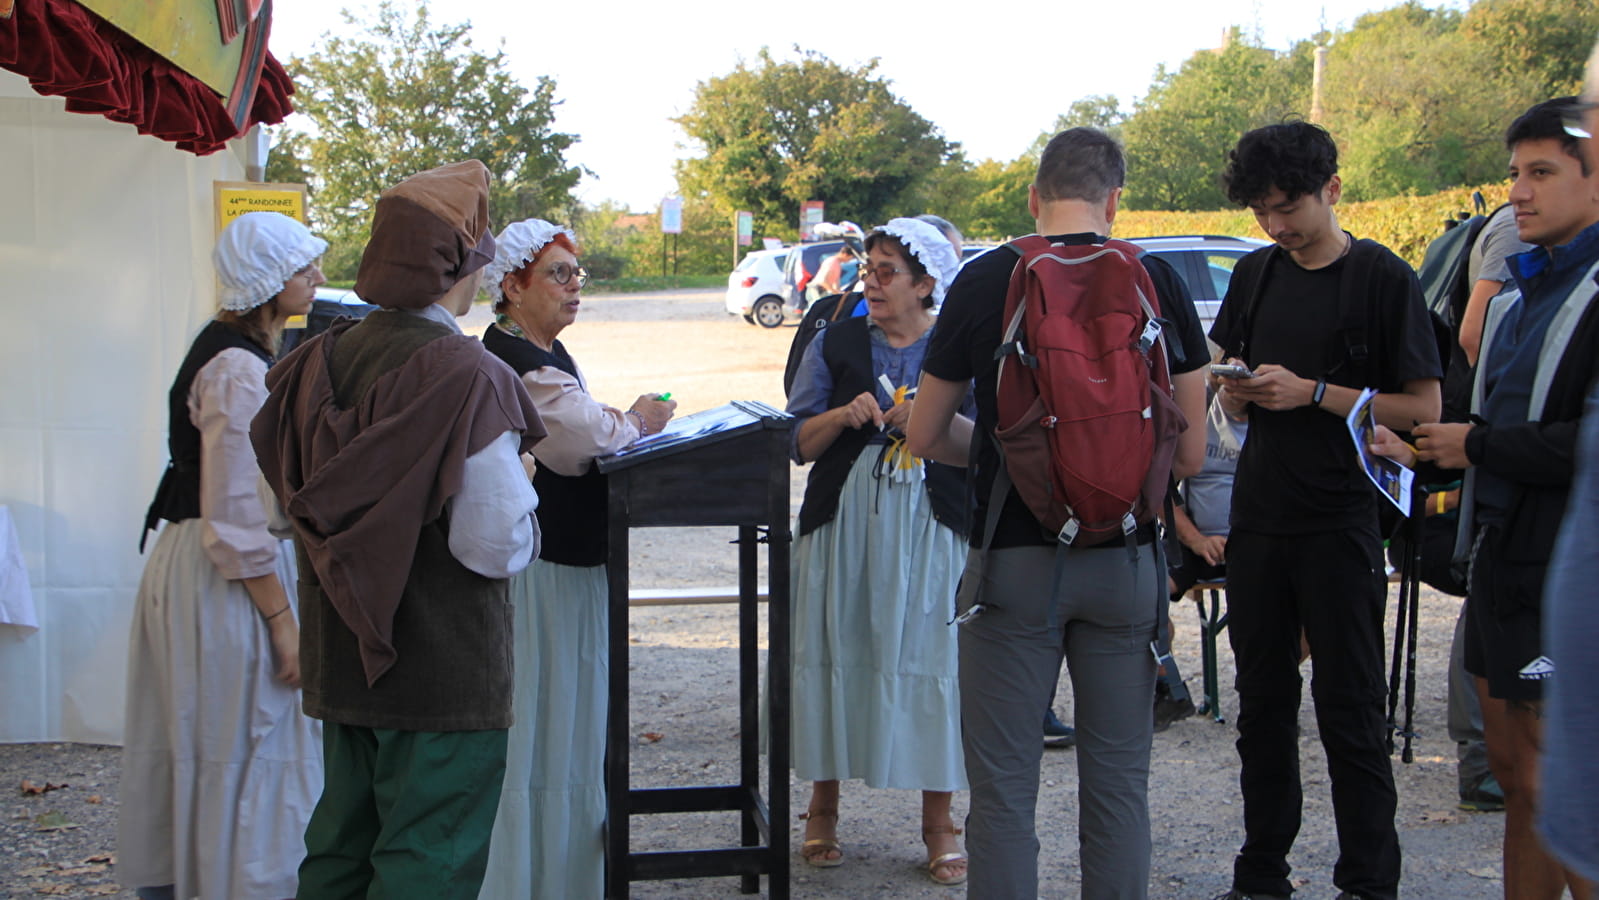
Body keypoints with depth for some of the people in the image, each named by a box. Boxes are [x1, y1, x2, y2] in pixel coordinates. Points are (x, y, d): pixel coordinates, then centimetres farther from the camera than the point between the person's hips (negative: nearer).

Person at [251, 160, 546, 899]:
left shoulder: (323, 359, 1)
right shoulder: (468, 377, -19)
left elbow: (285, 503, 11)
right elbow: (495, 545, -21)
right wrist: (527, 522, 0)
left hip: (341, 662, 7)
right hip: (444, 672, -7)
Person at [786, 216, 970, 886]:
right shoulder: (835, 346, 9)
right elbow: (798, 443, 8)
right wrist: (842, 415, -10)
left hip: (929, 529, -1)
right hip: (843, 523, 2)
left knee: (931, 663, -3)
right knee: (833, 654, 3)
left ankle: (938, 823, 8)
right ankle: (824, 809, 19)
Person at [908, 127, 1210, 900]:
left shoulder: (984, 281, -3)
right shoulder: (1156, 281, -1)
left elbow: (926, 437, 3)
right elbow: (1189, 452, 0)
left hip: (1015, 558, -1)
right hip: (1126, 560, 1)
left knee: (1003, 787, 6)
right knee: (1118, 783, 12)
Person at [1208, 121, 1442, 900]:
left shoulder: (1382, 277, -7)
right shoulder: (1256, 274, 11)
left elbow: (1423, 408, -10)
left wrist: (1313, 393, -18)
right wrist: (1236, 392, -4)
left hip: (1340, 522, -6)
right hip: (1259, 515, 6)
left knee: (1350, 710, -1)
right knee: (1262, 705, 11)